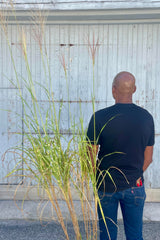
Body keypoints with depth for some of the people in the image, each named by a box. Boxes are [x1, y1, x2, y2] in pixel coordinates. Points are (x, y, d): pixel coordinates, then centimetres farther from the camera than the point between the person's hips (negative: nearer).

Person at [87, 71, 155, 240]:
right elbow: (148, 158, 1)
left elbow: (91, 155, -10)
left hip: (106, 186, -1)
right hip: (135, 187, 2)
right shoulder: (147, 117, -6)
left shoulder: (99, 117, -16)